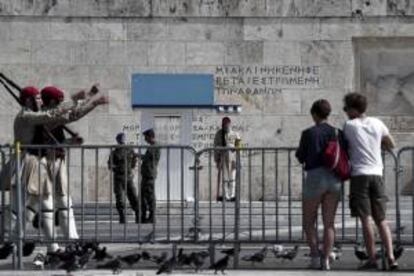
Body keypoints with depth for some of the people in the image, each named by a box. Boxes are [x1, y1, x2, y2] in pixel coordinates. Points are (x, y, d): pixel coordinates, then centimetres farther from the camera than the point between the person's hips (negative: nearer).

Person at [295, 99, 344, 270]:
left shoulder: (308, 133, -6)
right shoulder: (338, 133, 5)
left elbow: (300, 158, 2)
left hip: (314, 179, -3)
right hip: (334, 180, 4)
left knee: (308, 221, 12)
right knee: (329, 223, 8)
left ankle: (315, 256, 0)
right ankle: (326, 260, -2)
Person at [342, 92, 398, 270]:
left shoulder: (349, 126, -2)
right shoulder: (377, 123, 8)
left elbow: (345, 147, 7)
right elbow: (391, 145, 16)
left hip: (359, 175, -4)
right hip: (376, 174, 4)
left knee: (365, 219, -5)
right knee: (381, 219, 8)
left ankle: (372, 259, -7)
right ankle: (390, 257, -3)